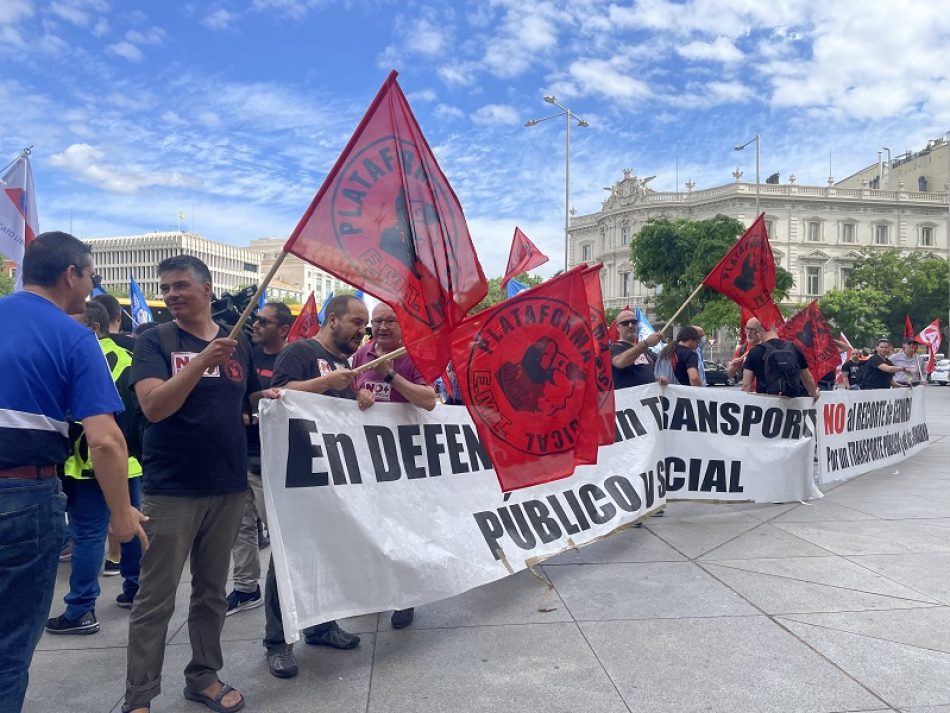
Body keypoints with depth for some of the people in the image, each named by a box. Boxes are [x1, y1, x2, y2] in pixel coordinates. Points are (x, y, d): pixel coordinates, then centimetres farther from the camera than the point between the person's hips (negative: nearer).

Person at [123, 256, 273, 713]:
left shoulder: (237, 343, 8)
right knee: (155, 599, 3)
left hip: (228, 487, 4)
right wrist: (203, 360, -28)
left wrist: (269, 397, 1)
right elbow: (154, 407, -19)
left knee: (212, 592, 15)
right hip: (170, 490, -4)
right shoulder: (154, 342, -4)